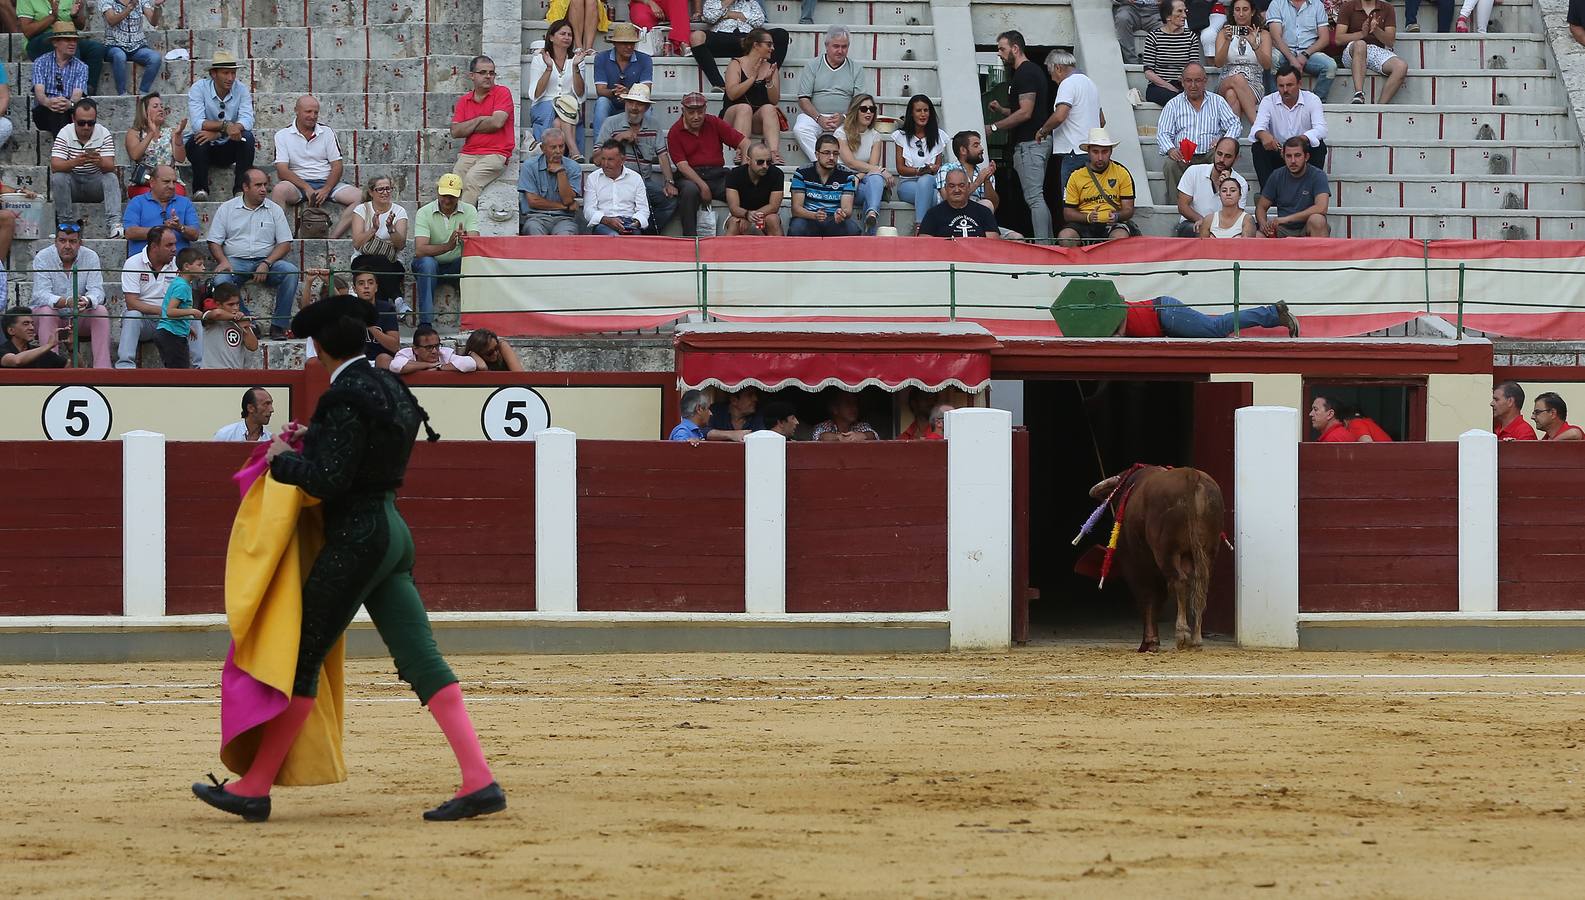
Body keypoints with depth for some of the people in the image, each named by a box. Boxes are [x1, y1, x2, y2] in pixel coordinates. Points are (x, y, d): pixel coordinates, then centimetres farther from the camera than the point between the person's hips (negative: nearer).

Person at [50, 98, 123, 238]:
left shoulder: (104, 134, -8)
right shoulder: (65, 134, -10)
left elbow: (110, 167, -18)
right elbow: (55, 166, -22)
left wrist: (100, 162, -43)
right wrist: (75, 162, -42)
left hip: (96, 183, 0)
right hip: (71, 184, 0)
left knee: (111, 178, -27)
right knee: (57, 177, -29)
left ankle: (115, 224, -40)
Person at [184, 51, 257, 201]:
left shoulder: (241, 90, -5)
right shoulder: (199, 88, -12)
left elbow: (247, 122, -20)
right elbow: (197, 124, -26)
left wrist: (216, 133, -33)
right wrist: (225, 125, -39)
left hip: (228, 149, 2)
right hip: (204, 149, -2)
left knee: (247, 137, -25)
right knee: (198, 139, -33)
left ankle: (240, 189, -22)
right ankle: (200, 189, -23)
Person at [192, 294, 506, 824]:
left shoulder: (347, 398, -16)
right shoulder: (387, 388, 13)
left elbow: (328, 482, -21)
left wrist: (284, 460, -5)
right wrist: (305, 446, 17)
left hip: (355, 538, -9)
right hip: (393, 533, 9)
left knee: (302, 660, -1)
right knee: (421, 661, 2)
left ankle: (254, 789, 5)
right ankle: (480, 784, -7)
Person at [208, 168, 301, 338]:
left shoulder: (274, 210, 11)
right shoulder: (227, 209, 9)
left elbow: (285, 243, 5)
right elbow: (214, 242, 6)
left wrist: (266, 264, -11)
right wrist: (223, 261, -15)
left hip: (265, 261, 1)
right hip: (236, 261, -1)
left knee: (291, 271, -29)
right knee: (221, 279, -34)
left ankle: (278, 326, -24)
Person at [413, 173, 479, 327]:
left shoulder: (469, 211, -4)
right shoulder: (424, 213, -12)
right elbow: (420, 250, -25)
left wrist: (466, 238, -44)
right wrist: (448, 246, -41)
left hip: (456, 265, 2)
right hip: (431, 263, -2)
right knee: (427, 262, -36)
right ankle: (425, 321, -35)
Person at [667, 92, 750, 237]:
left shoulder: (714, 123, 9)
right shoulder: (675, 132, 2)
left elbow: (743, 142, 6)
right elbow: (682, 165, -7)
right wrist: (702, 186, -20)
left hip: (717, 175, 2)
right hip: (691, 177, -2)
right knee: (690, 190, -37)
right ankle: (689, 238, -33)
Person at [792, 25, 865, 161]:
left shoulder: (856, 69, 13)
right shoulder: (813, 66, 10)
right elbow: (803, 99, 2)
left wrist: (843, 117, -14)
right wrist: (819, 118, -15)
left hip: (844, 118, 0)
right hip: (814, 115, 0)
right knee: (800, 129, -33)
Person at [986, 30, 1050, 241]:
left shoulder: (1025, 73, -14)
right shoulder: (1031, 70, 19)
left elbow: (1025, 113, -20)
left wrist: (994, 127, -14)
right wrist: (1001, 110, 13)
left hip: (1029, 143, -11)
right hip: (1037, 142, 11)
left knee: (1034, 198, -12)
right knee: (1037, 198, 11)